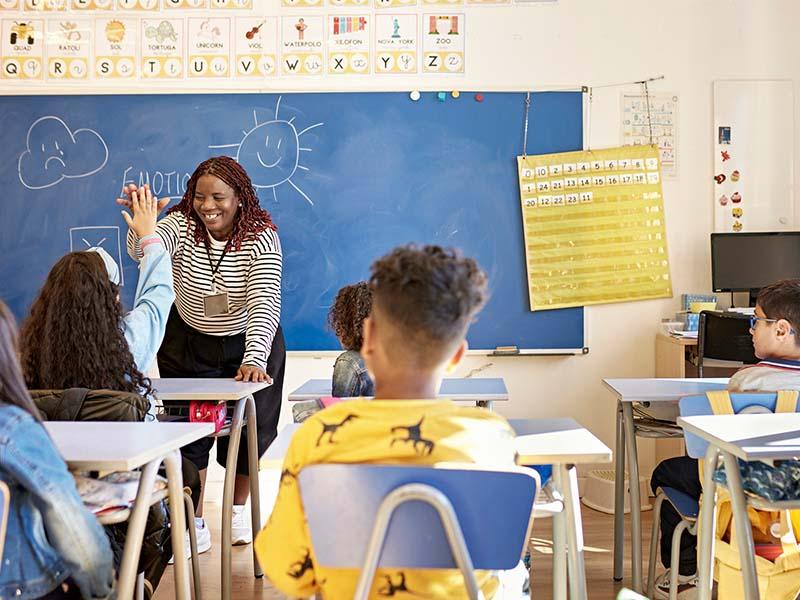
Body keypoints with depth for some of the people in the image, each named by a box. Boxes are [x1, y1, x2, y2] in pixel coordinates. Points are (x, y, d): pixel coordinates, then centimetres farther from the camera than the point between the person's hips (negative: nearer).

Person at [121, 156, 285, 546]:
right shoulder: (181, 226, -17)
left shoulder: (262, 237, -23)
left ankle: (238, 511, 33)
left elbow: (265, 303, -32)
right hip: (189, 345, 1)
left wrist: (254, 359, -46)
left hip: (251, 344, -1)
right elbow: (143, 251, -38)